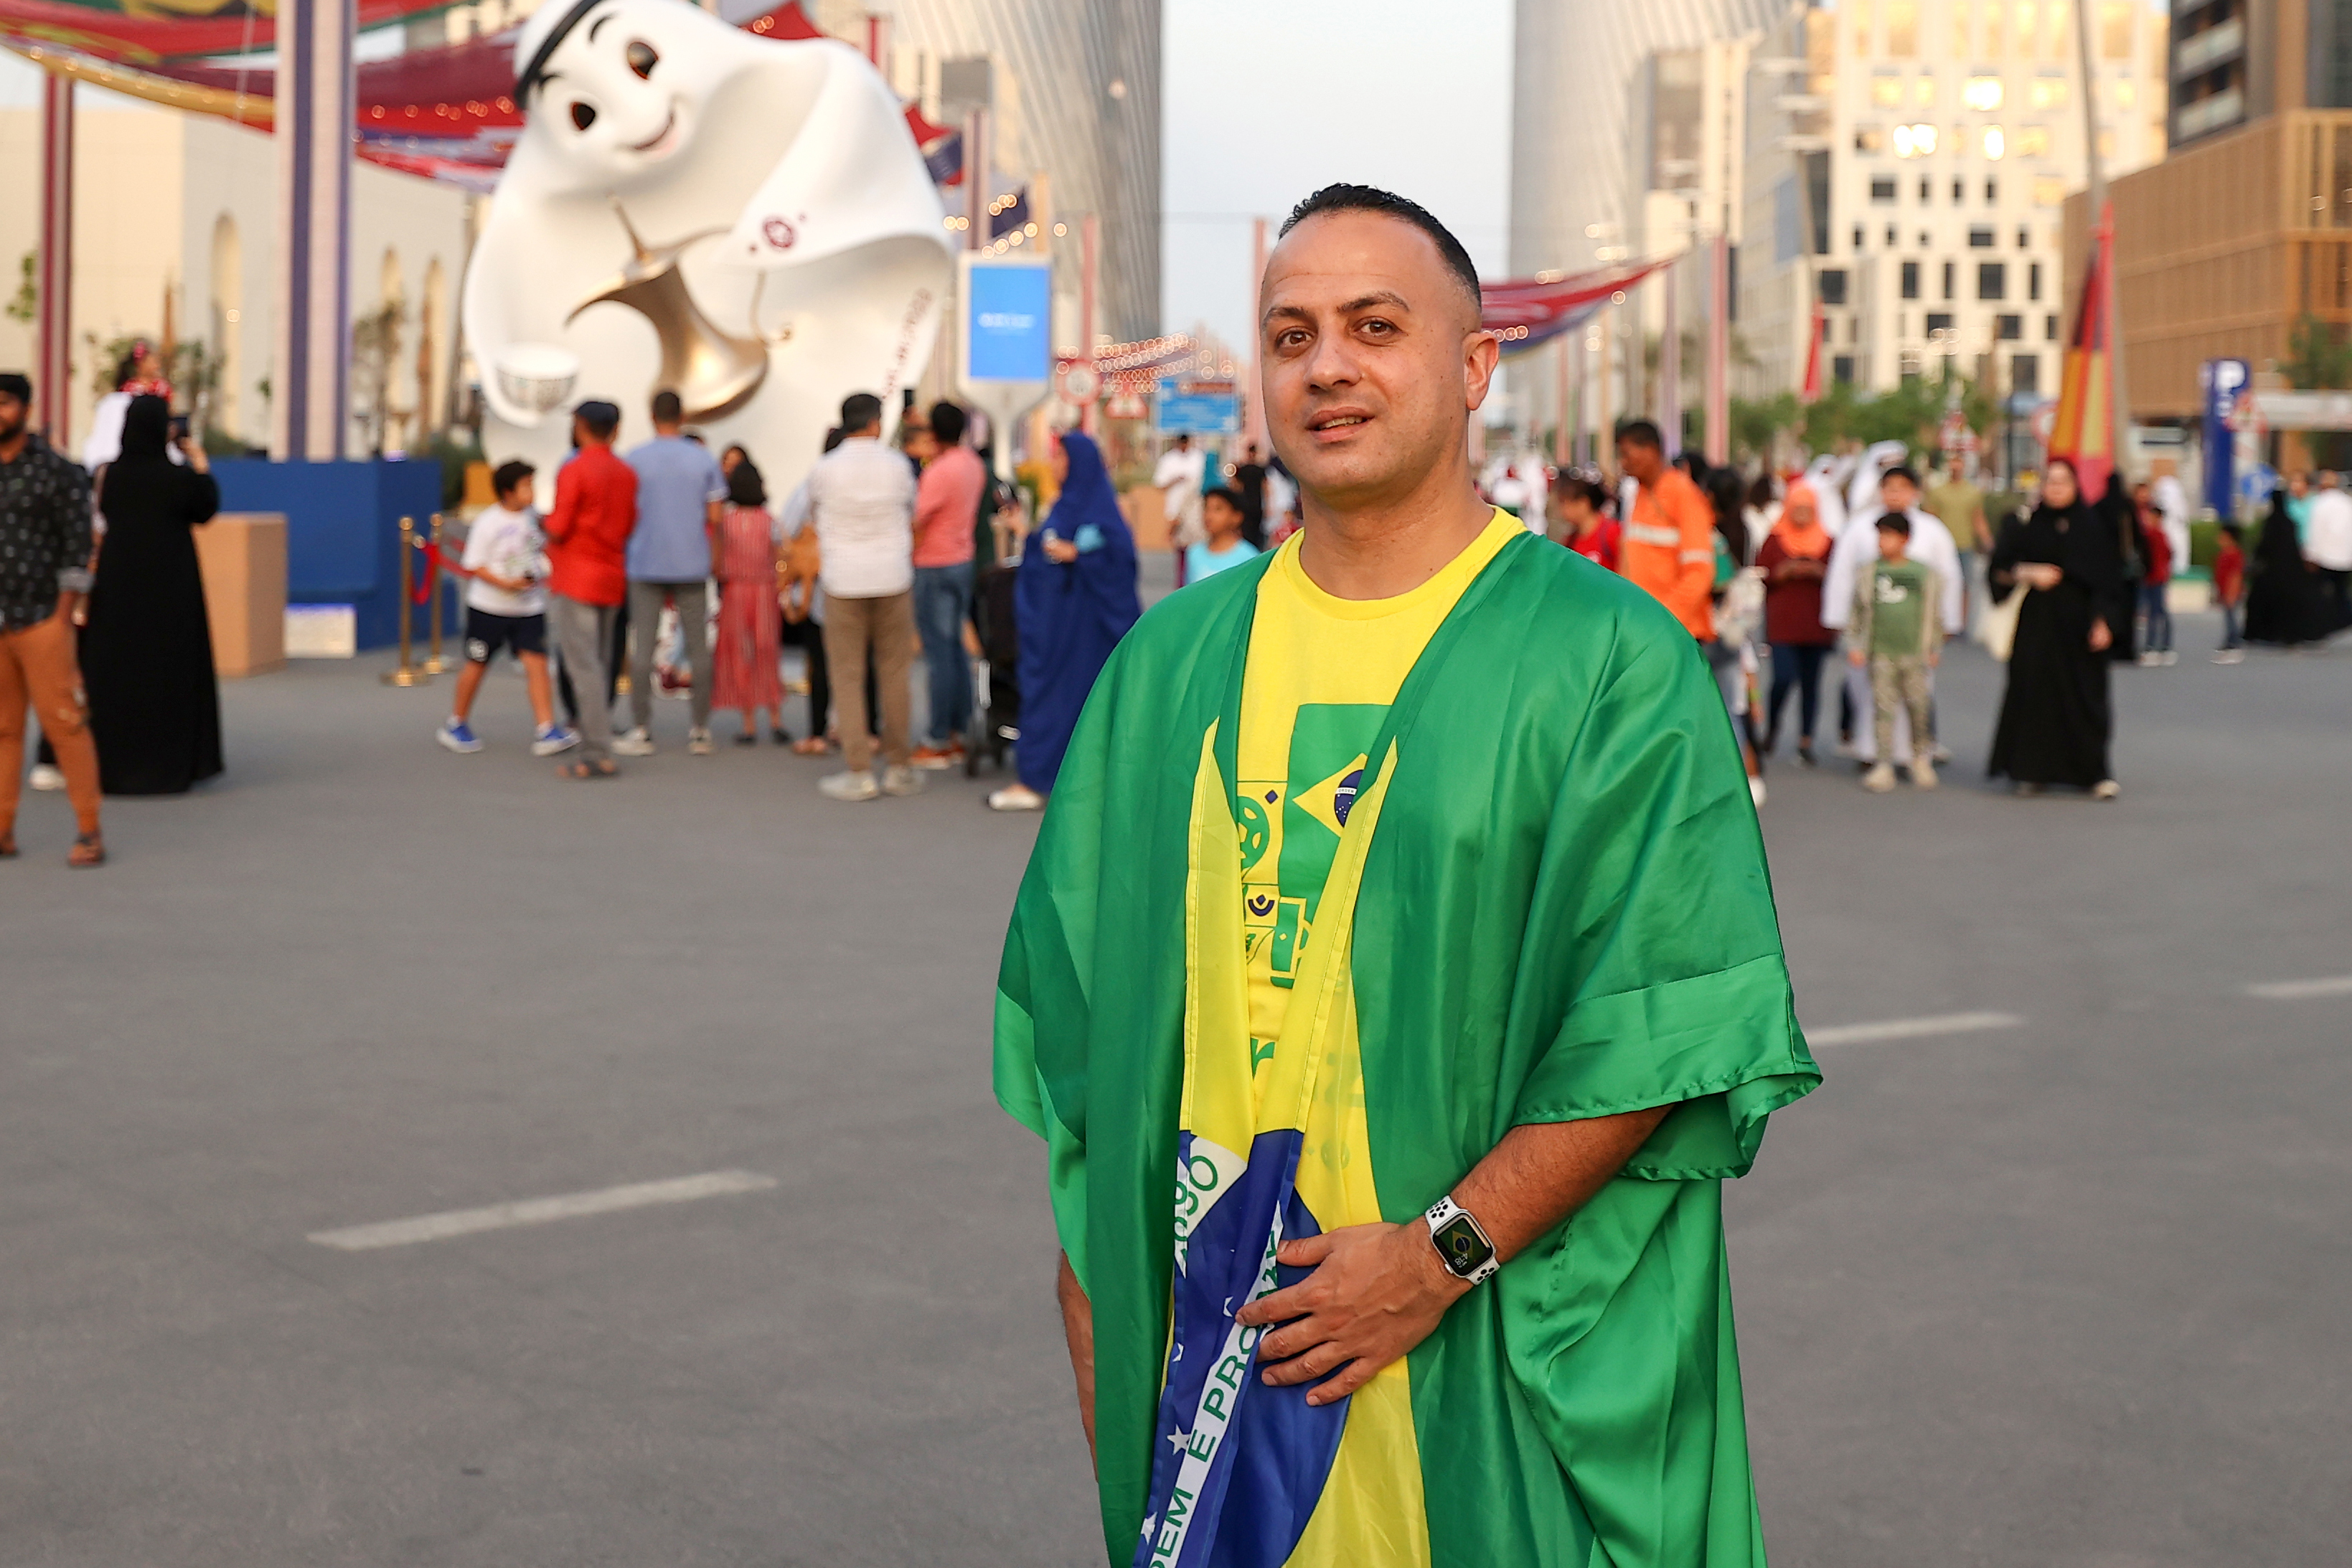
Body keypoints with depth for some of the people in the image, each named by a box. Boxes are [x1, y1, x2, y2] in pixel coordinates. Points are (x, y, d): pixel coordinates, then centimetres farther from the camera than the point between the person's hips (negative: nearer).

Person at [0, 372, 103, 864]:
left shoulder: (57, 471, -4)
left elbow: (78, 545, -5)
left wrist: (63, 617, -9)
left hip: (40, 621, -4)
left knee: (63, 723, -5)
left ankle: (89, 833, 0)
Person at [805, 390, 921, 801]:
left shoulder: (825, 469, -4)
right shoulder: (897, 466, -1)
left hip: (843, 579, -1)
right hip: (893, 578, 1)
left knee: (847, 674, 2)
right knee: (894, 673, 9)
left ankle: (859, 773, -1)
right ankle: (899, 767, 13)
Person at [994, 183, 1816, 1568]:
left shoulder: (1613, 660, -6)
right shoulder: (1171, 666, 7)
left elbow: (1670, 1023, -11)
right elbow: (1082, 1028, 9)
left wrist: (1444, 1251, -17)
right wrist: (1093, 1343, 4)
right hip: (1208, 1351, 4)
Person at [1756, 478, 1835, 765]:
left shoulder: (1827, 542, 8)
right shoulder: (1773, 540, 4)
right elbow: (1759, 576, 3)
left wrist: (1820, 572, -10)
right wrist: (1782, 572, -13)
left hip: (1816, 624, 2)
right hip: (1781, 621, -2)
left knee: (1811, 682, 2)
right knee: (1784, 679, -12)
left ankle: (1806, 742, 8)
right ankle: (1772, 729, 13)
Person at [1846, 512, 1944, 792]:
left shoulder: (1924, 573, 3)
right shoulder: (1869, 574, 2)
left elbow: (1934, 614, 11)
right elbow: (1857, 613, 8)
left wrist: (1935, 648, 12)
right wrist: (1854, 646, 4)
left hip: (1914, 653, 0)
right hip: (1880, 652, 0)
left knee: (1918, 707, 3)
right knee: (1883, 708, -1)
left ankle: (1921, 761, 21)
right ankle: (1884, 765, 3)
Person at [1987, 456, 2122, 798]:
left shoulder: (2092, 525, 2)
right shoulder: (2024, 526, 4)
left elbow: (2107, 577, 0)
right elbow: (1999, 570, 2)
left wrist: (2102, 621, -9)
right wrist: (2029, 573, -15)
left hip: (2079, 623, -1)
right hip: (2036, 621, 1)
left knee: (2086, 694, -2)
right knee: (2035, 692, -1)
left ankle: (2097, 772, 2)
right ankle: (2033, 770, 6)